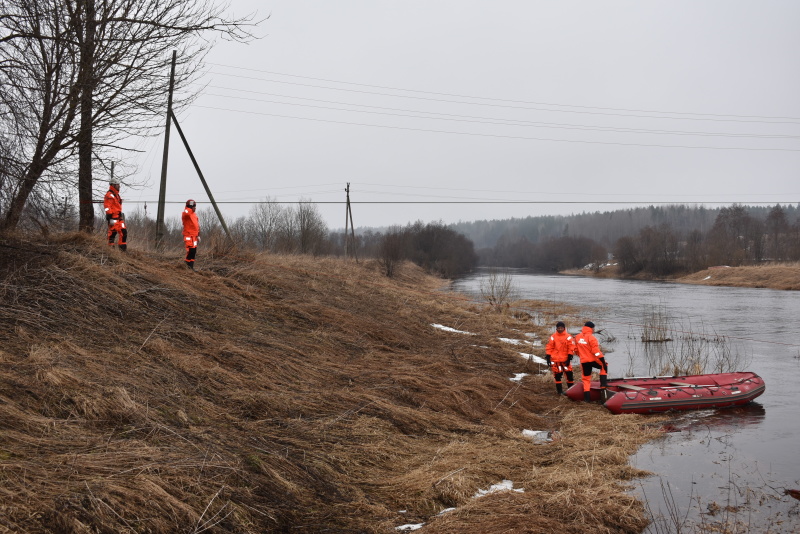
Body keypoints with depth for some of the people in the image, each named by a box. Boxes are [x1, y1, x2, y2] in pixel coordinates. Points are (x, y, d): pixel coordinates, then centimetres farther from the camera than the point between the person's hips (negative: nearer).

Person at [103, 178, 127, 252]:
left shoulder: (116, 195, 21)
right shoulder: (109, 195, -11)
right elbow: (107, 207, -17)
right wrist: (109, 217, -21)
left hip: (119, 217, 10)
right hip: (113, 217, -10)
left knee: (123, 232, 5)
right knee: (113, 232, -8)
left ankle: (123, 247, 9)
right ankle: (111, 247, -3)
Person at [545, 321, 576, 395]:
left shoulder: (568, 337, -2)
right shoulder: (553, 337, 1)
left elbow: (571, 348, -1)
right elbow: (549, 347, 4)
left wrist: (569, 358, -6)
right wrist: (548, 358, 1)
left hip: (565, 359, 0)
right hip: (555, 359, 0)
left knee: (569, 374, 0)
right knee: (557, 375, 4)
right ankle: (559, 390, 14)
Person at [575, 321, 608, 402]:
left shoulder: (577, 337, 6)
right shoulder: (591, 337, -13)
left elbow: (577, 350, 17)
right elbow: (596, 351, -18)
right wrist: (603, 361, -17)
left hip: (584, 361, 5)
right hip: (593, 360, -4)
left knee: (586, 378, 13)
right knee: (604, 366, 21)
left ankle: (586, 397, 7)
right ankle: (603, 386, 10)